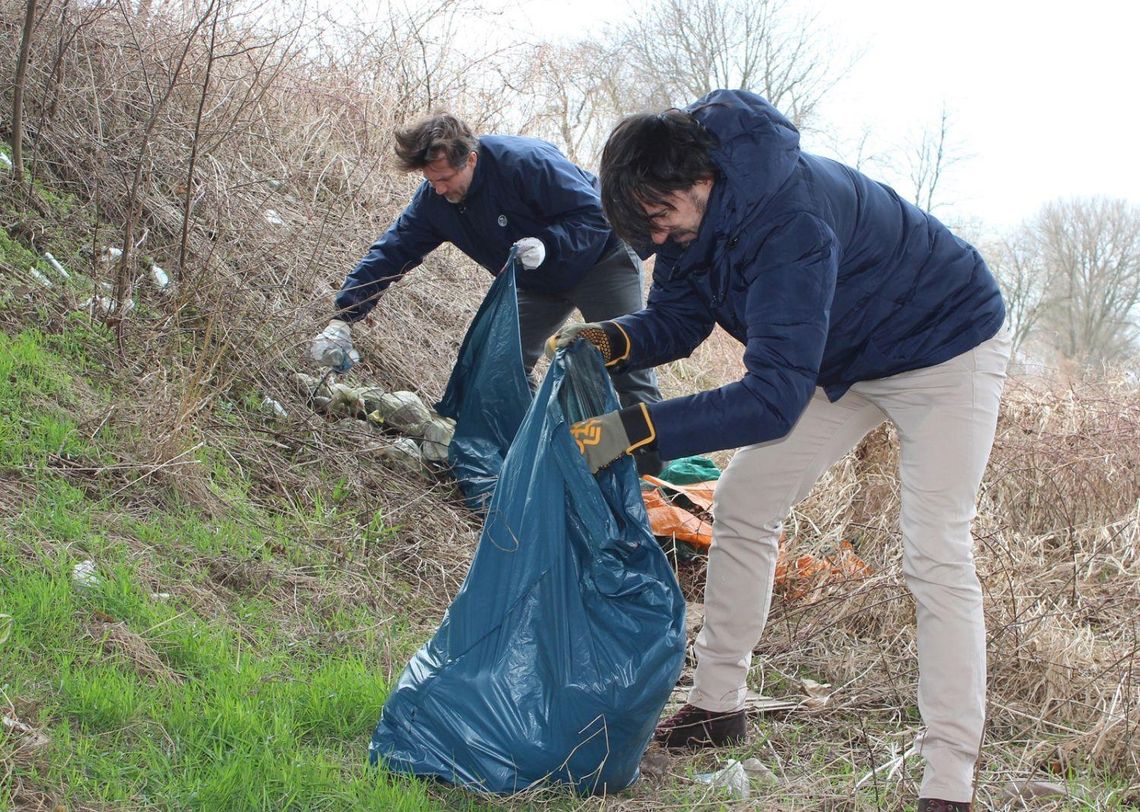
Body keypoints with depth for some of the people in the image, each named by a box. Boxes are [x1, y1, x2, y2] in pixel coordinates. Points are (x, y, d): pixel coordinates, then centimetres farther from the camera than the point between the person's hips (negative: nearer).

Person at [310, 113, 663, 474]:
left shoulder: (527, 162, -33)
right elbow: (390, 252, -13)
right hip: (538, 282, 7)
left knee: (628, 366, -12)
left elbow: (596, 217, -29)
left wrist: (546, 245, -46)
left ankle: (652, 474, -9)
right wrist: (342, 319, -22)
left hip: (601, 258, -7)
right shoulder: (433, 198, -13)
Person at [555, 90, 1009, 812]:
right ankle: (718, 705, 15)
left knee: (936, 556, -17)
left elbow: (774, 396, -44)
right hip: (845, 362, 9)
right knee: (743, 502, 5)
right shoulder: (698, 215, -13)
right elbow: (678, 318, -3)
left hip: (947, 346, -9)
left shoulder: (788, 221, -40)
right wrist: (612, 339, -26)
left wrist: (633, 429, -49)